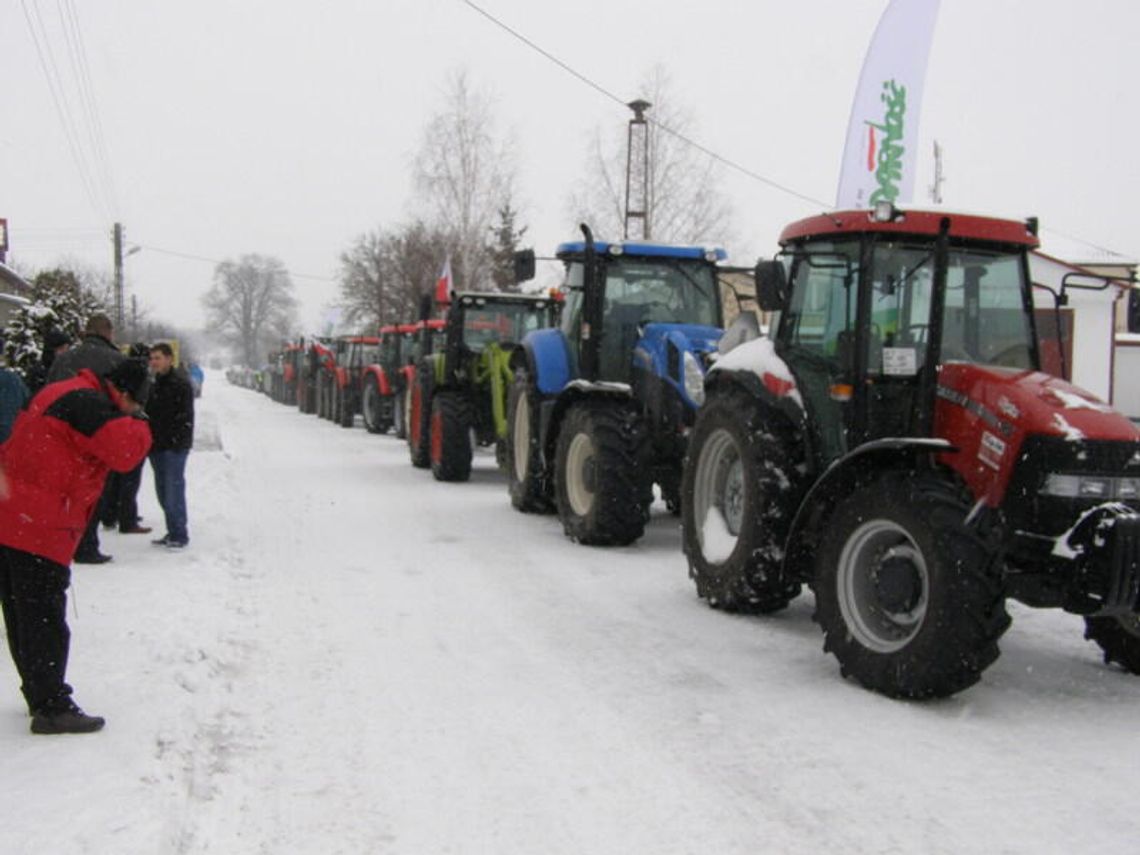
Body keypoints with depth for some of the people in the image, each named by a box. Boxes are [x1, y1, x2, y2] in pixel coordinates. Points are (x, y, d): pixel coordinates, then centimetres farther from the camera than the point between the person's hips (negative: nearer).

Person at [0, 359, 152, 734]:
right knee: (45, 620, -4)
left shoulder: (61, 394, 16)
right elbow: (126, 452, -23)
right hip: (39, 530, -10)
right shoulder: (87, 401, -15)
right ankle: (52, 708, 2)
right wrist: (136, 422, -6)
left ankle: (40, 696, 27)